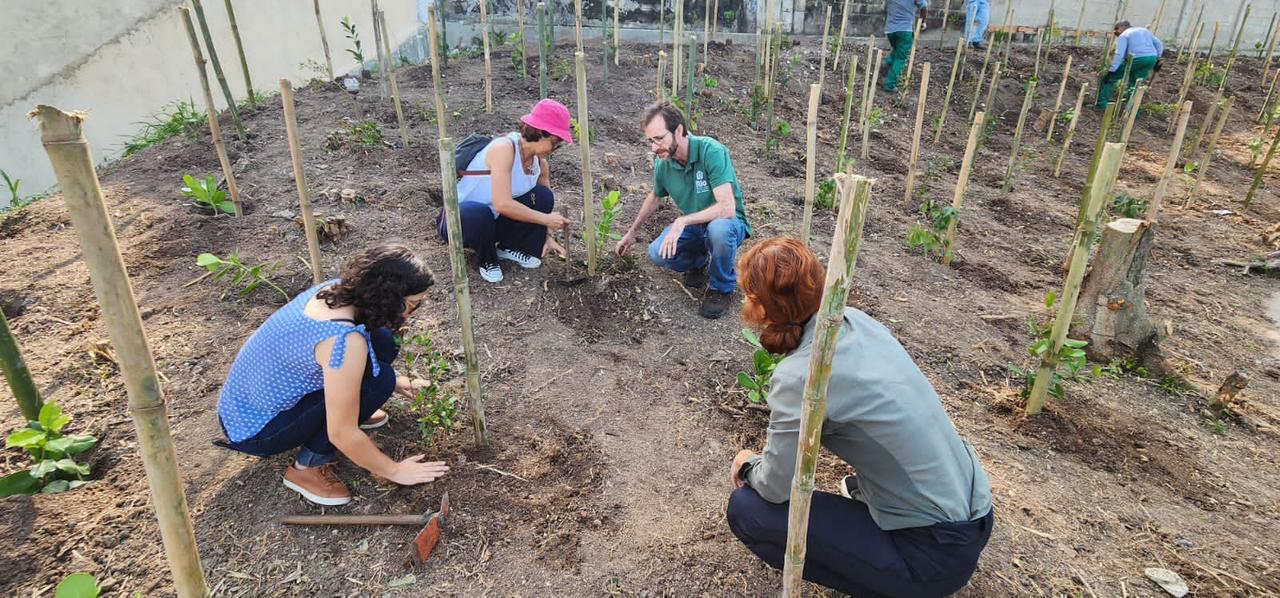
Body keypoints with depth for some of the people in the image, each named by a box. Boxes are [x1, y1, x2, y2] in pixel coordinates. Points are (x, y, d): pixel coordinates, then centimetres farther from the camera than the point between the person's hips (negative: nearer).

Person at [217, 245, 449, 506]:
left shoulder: (338, 289, -10)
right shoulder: (346, 340, -35)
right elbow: (342, 434, -26)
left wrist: (394, 382, 14)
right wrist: (394, 471, -13)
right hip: (254, 430, -8)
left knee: (381, 343, -6)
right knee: (377, 379, -22)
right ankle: (308, 467, -6)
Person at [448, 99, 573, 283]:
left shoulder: (539, 161, -5)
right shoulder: (504, 148, -29)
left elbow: (544, 202, 7)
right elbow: (502, 204, -36)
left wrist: (547, 236, -7)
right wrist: (546, 219, -29)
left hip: (495, 219, 7)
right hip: (461, 218, -6)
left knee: (543, 196, -10)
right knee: (477, 214, -41)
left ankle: (510, 247, 6)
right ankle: (486, 260, -8)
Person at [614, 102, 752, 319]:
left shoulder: (712, 151, -27)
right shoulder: (663, 164, -8)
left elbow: (727, 208, -35)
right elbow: (654, 197, 15)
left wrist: (682, 221, -36)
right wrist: (632, 232, 24)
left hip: (727, 224, -5)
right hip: (693, 226, 5)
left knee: (718, 228, -40)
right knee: (657, 253, -21)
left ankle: (722, 287, -10)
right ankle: (698, 261, 13)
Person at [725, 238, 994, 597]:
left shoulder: (798, 377, -25)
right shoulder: (855, 320, -4)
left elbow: (776, 488, -12)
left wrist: (748, 467, 8)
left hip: (936, 554, -7)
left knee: (746, 509, -5)